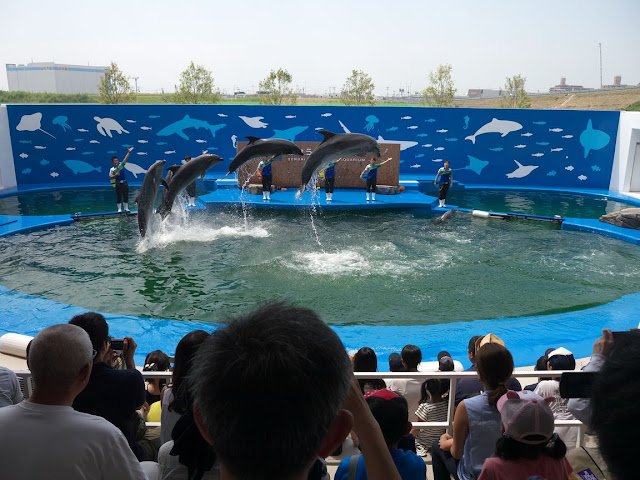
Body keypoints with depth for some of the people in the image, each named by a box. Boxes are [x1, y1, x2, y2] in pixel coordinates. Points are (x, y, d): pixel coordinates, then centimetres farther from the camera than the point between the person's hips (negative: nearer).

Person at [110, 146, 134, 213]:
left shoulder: (121, 165, 6)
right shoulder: (112, 169, 4)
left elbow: (125, 159, -4)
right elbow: (110, 177, -4)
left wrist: (129, 152, -14)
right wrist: (115, 175, -21)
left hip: (124, 183, 1)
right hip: (118, 184, -1)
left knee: (126, 196, 3)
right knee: (119, 196, 3)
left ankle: (126, 208, 11)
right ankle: (119, 208, 10)